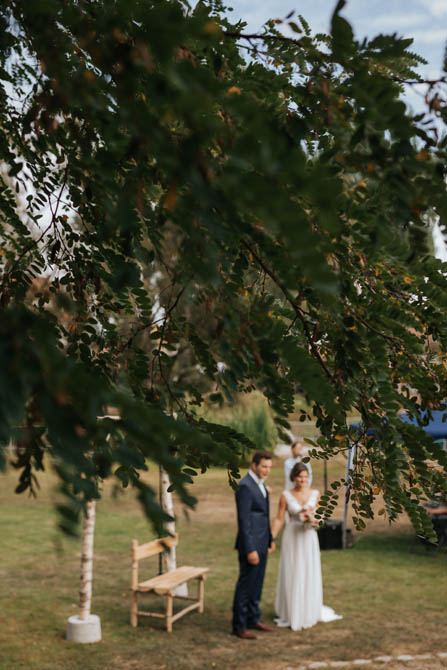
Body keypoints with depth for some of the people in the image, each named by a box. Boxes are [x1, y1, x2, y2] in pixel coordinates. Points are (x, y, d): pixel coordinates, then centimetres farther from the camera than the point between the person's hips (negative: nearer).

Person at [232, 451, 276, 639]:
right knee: (245, 585, -1)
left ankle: (253, 619, 28)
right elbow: (243, 520, -21)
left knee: (257, 584, 17)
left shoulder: (260, 484, 11)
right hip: (251, 544, -9)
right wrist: (250, 550, -23)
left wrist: (270, 539, 20)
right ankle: (239, 626, 9)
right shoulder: (245, 486, -19)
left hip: (261, 544, 9)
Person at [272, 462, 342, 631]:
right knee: (291, 576, 4)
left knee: (310, 575, 9)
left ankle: (309, 612, 26)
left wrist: (314, 520, -14)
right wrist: (271, 539, -10)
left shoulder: (315, 494, 0)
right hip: (292, 539, -2)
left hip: (309, 538, 2)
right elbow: (279, 519, -5)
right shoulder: (286, 496, -6)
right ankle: (290, 614, 19)